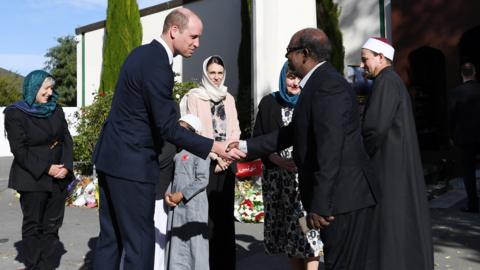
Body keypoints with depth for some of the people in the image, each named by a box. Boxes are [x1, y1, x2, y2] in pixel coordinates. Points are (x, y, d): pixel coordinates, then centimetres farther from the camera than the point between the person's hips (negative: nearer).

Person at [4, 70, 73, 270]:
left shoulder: (56, 111, 9)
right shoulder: (15, 114, -6)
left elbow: (67, 140, 5)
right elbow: (20, 150, -12)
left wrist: (66, 166, -10)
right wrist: (46, 169, -18)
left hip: (58, 178, 5)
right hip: (32, 180, -5)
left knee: (52, 224, 7)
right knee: (33, 225, 4)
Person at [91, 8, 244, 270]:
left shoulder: (142, 53, 10)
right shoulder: (157, 66, -20)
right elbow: (168, 129, -21)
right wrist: (215, 147, -18)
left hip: (111, 156, 10)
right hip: (131, 164, -10)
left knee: (110, 236, 16)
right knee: (139, 241, 0)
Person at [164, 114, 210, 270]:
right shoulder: (176, 153, 15)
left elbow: (202, 180, -13)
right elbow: (171, 176, 18)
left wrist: (181, 195, -14)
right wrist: (167, 194, -1)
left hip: (193, 206, -7)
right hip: (176, 206, 7)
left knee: (195, 245, -1)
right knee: (176, 245, 11)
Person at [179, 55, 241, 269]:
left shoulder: (228, 98, 16)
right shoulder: (194, 97, 2)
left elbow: (235, 129, 10)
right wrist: (215, 155, -11)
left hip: (227, 161, 4)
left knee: (226, 210, 5)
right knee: (206, 211, -7)